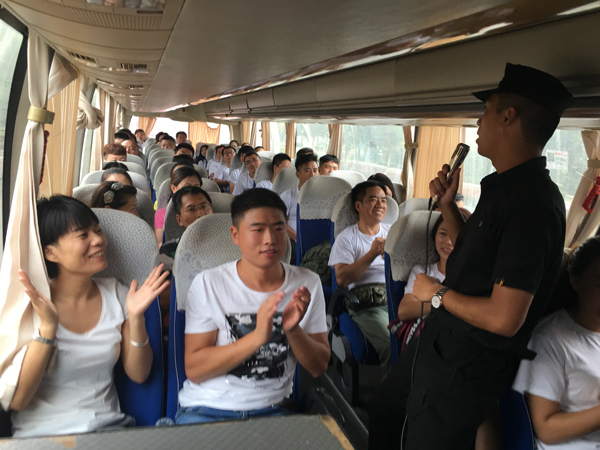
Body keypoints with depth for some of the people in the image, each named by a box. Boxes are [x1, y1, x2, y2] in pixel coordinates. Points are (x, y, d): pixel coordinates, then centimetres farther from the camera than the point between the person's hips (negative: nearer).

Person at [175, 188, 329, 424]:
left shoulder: (307, 284, 3)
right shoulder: (208, 284, -5)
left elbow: (319, 368, 4)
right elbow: (194, 370, -10)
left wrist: (293, 330, -17)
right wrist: (257, 336, -23)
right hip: (206, 410, -2)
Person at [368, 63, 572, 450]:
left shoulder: (531, 204, -28)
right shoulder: (505, 189, 4)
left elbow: (504, 319, -32)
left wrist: (438, 294, -16)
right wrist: (448, 206, 5)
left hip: (466, 366, -9)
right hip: (439, 342, 9)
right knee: (384, 412, 26)